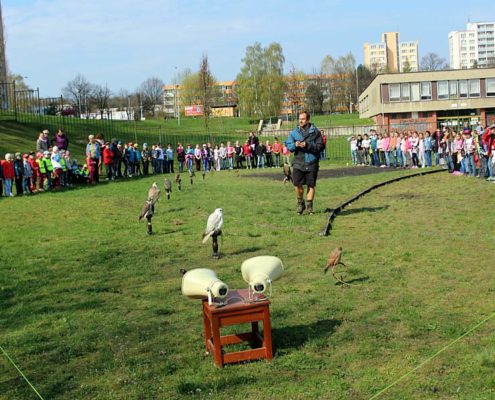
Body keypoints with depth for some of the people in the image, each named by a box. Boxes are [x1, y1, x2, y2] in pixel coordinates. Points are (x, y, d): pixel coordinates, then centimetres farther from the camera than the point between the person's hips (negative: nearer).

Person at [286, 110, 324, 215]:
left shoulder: (315, 132, 1)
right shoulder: (294, 132, 9)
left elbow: (321, 146, -5)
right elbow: (289, 146, 8)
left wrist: (308, 145, -17)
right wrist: (295, 145, -14)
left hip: (312, 163, -1)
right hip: (298, 162, 1)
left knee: (311, 185, 5)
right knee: (297, 183, -9)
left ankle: (309, 205, 18)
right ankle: (300, 203, 13)